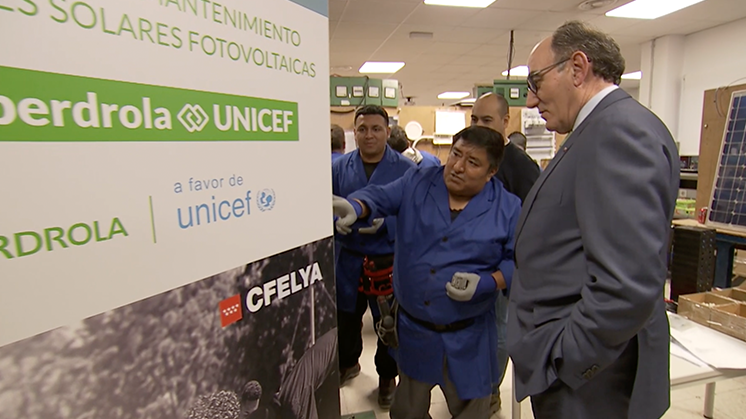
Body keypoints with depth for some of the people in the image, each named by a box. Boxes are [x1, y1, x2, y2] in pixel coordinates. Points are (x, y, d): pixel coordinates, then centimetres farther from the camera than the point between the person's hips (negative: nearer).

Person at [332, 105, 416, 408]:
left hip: (390, 262, -2)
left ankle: (387, 378, 41)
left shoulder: (406, 169, -6)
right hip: (348, 261, 3)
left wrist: (384, 223, -24)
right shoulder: (339, 167, 2)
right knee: (344, 320, 19)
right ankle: (347, 364, 49)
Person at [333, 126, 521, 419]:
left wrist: (486, 283, -22)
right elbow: (379, 197, -12)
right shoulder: (416, 184, -3)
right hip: (413, 328, 2)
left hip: (467, 336, -1)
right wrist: (354, 207, -34)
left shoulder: (508, 208, -8)